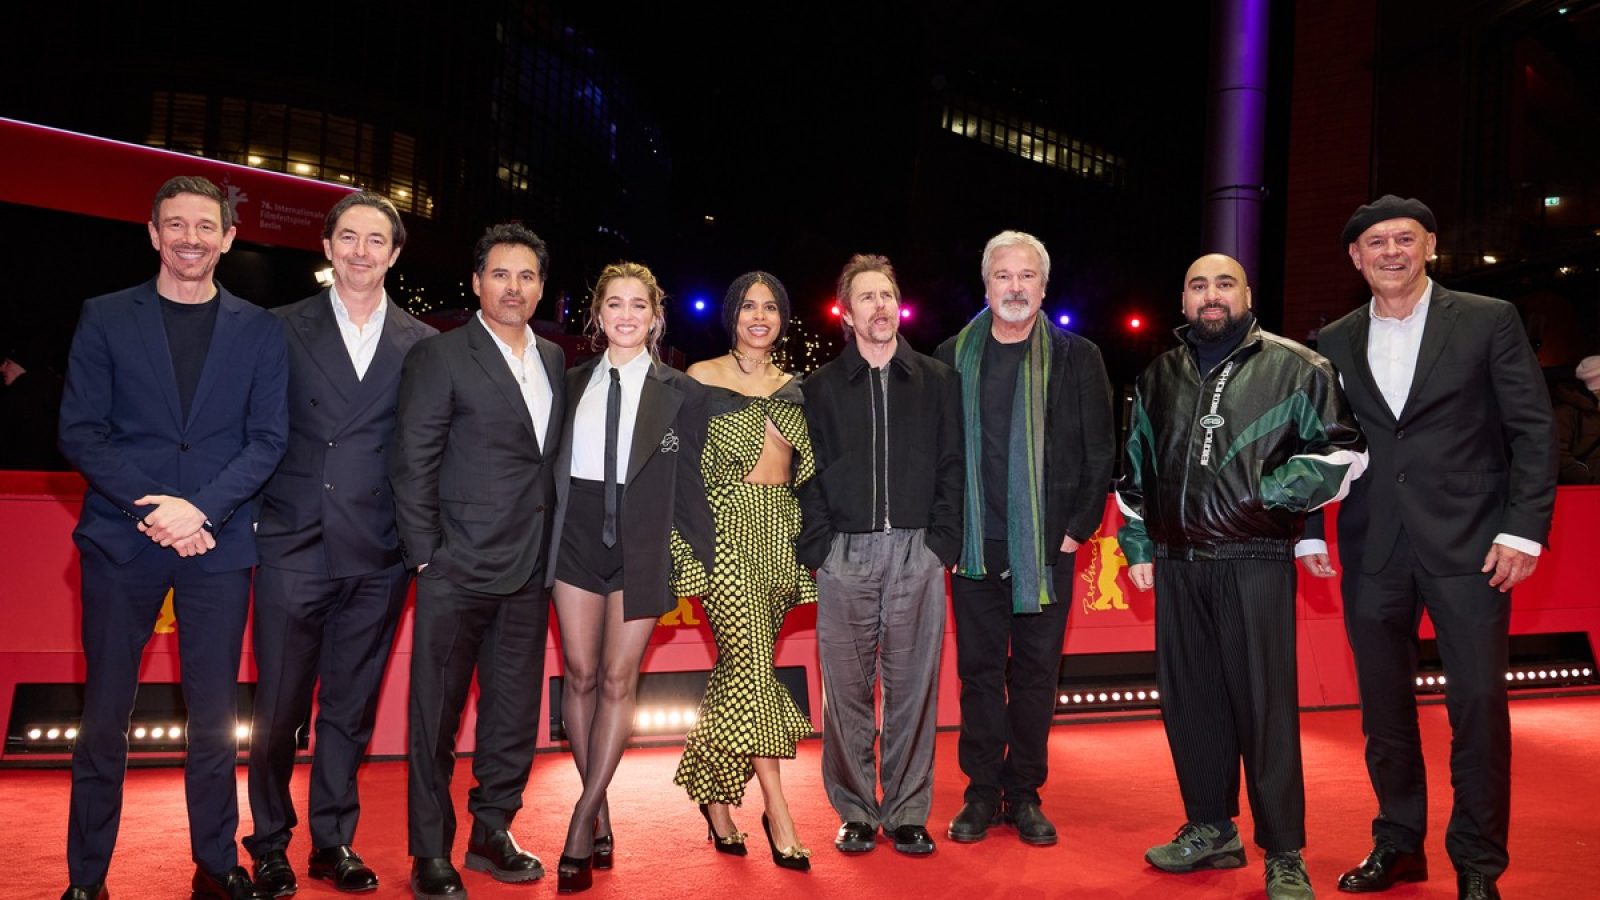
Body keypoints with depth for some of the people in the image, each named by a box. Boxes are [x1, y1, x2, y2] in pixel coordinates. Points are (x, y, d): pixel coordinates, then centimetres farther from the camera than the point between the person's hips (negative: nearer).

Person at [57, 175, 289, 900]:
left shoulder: (258, 330, 7)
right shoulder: (106, 319, 5)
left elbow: (268, 439, 1)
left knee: (214, 715, 7)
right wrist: (150, 508, -13)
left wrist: (201, 508, -13)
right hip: (121, 541, 0)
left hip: (218, 543, 1)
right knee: (105, 714, 5)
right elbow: (79, 432, -1)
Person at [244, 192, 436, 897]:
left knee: (351, 708, 11)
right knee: (278, 706, 6)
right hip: (294, 546, -1)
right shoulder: (283, 329, 5)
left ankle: (333, 840, 26)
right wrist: (253, 515, -4)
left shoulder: (422, 345, 6)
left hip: (377, 554, 1)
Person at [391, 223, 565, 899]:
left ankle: (491, 832, 29)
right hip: (458, 569, -5)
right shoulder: (440, 357, -5)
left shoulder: (553, 359, 12)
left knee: (515, 710, 13)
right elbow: (412, 464, -8)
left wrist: (549, 546, 6)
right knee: (437, 714, 5)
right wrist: (426, 560, -10)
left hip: (528, 571, 6)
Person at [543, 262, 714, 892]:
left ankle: (581, 825, 10)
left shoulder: (681, 393, 1)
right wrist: (545, 541, 4)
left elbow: (688, 485, 2)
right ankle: (601, 816, 19)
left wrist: (702, 560, 1)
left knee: (618, 680, 0)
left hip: (642, 545, -2)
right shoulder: (573, 383, 8)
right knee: (580, 676, 5)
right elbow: (554, 467, 10)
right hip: (577, 538, 3)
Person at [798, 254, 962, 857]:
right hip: (845, 557, 0)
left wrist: (944, 542, -1)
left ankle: (907, 812, 16)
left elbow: (952, 467, 8)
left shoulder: (937, 381, 10)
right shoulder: (821, 387, 9)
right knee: (846, 687, 3)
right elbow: (808, 476, 6)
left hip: (918, 554, 0)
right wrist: (816, 550, -3)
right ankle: (856, 812, 16)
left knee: (913, 684, 4)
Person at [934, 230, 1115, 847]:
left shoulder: (1077, 358, 4)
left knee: (1036, 670, 6)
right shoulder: (953, 358, 6)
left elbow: (1100, 452, 3)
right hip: (974, 544, 1)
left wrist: (1078, 527, -4)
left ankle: (1025, 795, 19)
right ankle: (982, 793, 18)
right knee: (980, 668, 7)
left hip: (1048, 545, 0)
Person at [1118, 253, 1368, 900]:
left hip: (1254, 561, -4)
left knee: (1264, 703, -3)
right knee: (1187, 698, 9)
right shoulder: (1158, 378, 15)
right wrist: (1138, 545, 16)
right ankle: (1211, 829, 25)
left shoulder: (1294, 367, 2)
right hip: (1176, 563, 5)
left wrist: (1271, 493, -9)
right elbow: (1135, 469, 21)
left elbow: (1344, 450, 1)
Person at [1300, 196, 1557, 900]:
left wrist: (1523, 530, -9)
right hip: (1372, 552, 3)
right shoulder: (1333, 343, 9)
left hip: (1467, 545, -3)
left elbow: (1532, 430, -2)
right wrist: (1307, 532, 5)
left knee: (1478, 702, -1)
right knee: (1384, 705, 10)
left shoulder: (1488, 321, 2)